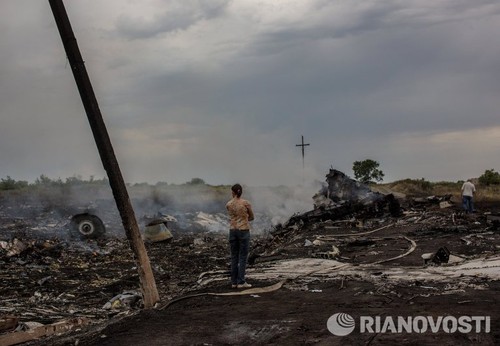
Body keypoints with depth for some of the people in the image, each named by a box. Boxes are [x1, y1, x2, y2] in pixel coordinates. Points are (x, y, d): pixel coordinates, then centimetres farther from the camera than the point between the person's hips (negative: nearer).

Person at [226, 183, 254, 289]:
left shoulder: (228, 205, 1)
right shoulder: (246, 203, -7)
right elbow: (252, 217, 7)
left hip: (232, 231, 4)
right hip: (244, 231, -4)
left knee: (234, 257, 9)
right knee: (243, 257, 0)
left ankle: (234, 282, 10)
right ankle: (241, 282, -1)